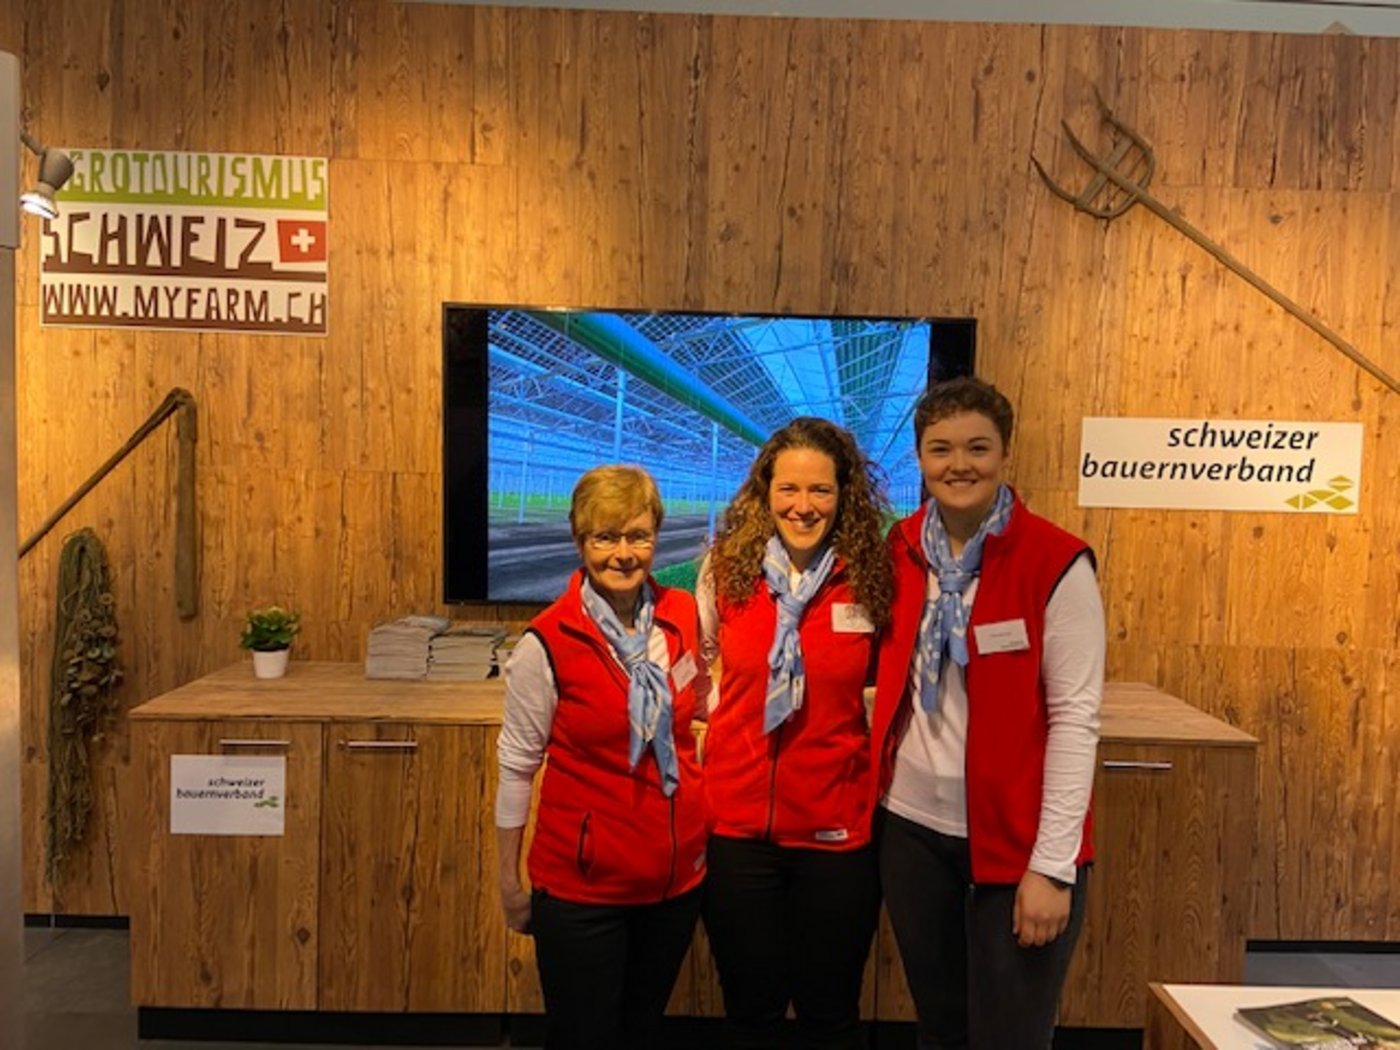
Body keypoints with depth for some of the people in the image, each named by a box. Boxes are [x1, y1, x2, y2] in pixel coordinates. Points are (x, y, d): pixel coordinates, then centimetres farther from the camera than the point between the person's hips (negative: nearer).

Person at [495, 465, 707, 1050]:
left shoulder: (683, 616, -3)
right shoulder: (548, 643, -15)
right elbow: (516, 765, -7)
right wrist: (510, 882, -2)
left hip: (677, 874, 4)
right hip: (582, 884, -4)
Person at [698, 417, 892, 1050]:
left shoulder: (872, 577, -7)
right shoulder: (726, 568, -3)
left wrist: (881, 754, -5)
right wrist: (716, 721, 3)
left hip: (837, 830, -1)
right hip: (737, 821, 2)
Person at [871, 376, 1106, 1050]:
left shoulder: (1056, 562, -12)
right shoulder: (901, 550, 2)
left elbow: (1075, 717, -13)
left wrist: (1051, 864, -15)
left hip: (1014, 839, -4)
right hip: (912, 826, 4)